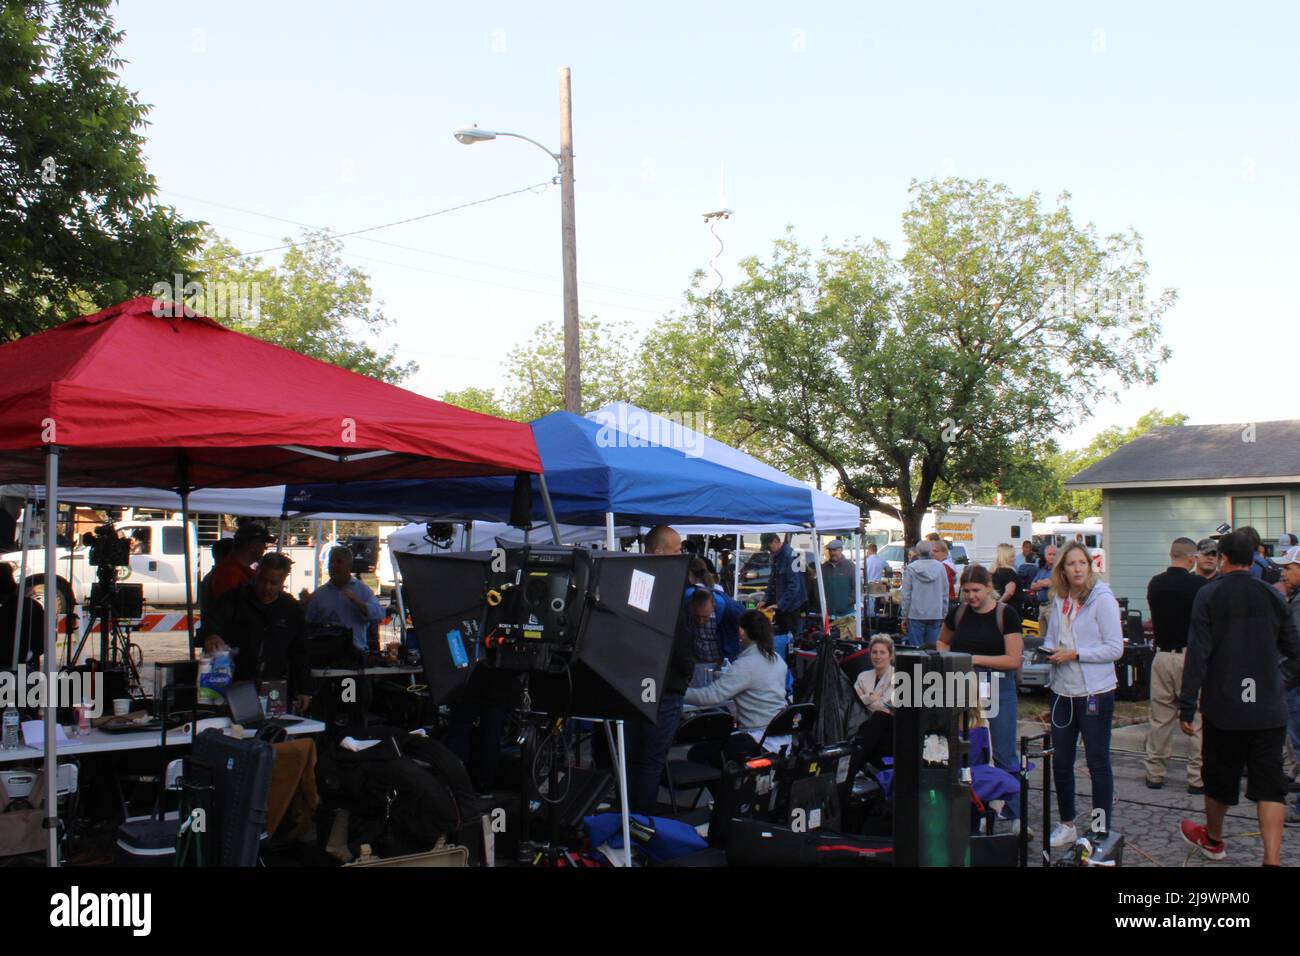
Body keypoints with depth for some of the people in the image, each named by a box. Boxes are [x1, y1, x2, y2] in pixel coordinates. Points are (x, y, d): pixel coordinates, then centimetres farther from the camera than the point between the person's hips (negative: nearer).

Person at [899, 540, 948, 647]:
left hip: (916, 615, -2)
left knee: (916, 649, 1)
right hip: (936, 615, 2)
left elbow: (906, 595, -2)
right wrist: (944, 615, 13)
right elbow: (945, 595, 6)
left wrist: (904, 617, 3)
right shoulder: (940, 567, 3)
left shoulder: (911, 568, -4)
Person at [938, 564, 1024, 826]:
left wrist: (975, 659, -16)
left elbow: (1014, 660, -11)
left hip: (998, 688, -4)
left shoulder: (1006, 614, -6)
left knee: (1004, 754, -1)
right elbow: (942, 642, 23)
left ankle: (1016, 815, 8)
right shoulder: (958, 613, 5)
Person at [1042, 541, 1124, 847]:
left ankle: (1101, 828, 14)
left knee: (1098, 762, 3)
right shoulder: (1058, 600, 7)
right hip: (1062, 690, 6)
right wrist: (1050, 651, -2)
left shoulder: (1102, 599, -11)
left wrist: (1075, 654, -19)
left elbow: (1115, 648, -14)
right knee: (1060, 761, 12)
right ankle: (1067, 824, 25)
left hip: (1095, 692, -6)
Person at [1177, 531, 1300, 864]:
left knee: (1219, 776, 15)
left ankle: (1213, 839, 36)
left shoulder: (1209, 595, -8)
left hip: (1223, 706, -2)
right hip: (1268, 708, 2)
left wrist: (1187, 706, -9)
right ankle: (1272, 859, -10)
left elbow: (1197, 654, -13)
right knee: (1269, 784, 2)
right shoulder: (1273, 595, 1)